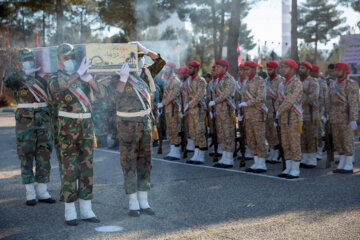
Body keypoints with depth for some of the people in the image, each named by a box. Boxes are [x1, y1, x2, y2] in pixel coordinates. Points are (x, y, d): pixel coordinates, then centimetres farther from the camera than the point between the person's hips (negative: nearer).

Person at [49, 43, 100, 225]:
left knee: (87, 168, 6)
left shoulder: (81, 76, 13)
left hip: (86, 127, 5)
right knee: (69, 169, -2)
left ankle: (86, 210, 14)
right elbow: (57, 87, -27)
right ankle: (70, 212, 6)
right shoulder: (55, 78, -1)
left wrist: (88, 76, -9)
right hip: (68, 128, -4)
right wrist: (78, 73, -28)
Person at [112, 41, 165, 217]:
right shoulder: (119, 75, -10)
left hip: (146, 121, 6)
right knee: (129, 164, 0)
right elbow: (116, 97, -23)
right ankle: (133, 204, 8)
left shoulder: (145, 73, 7)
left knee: (145, 163, 9)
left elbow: (160, 62, 1)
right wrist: (123, 78, -32)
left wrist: (144, 49, -8)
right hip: (128, 123, -6)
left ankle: (143, 202, 18)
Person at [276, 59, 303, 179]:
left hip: (294, 118, -8)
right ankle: (288, 169, 16)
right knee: (286, 144, 9)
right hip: (284, 119, 8)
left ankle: (295, 170, 2)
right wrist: (278, 113, -1)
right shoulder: (282, 84, 14)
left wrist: (279, 112, -11)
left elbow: (290, 100, -20)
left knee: (294, 144, -4)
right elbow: (278, 100, 17)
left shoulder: (297, 83, -12)